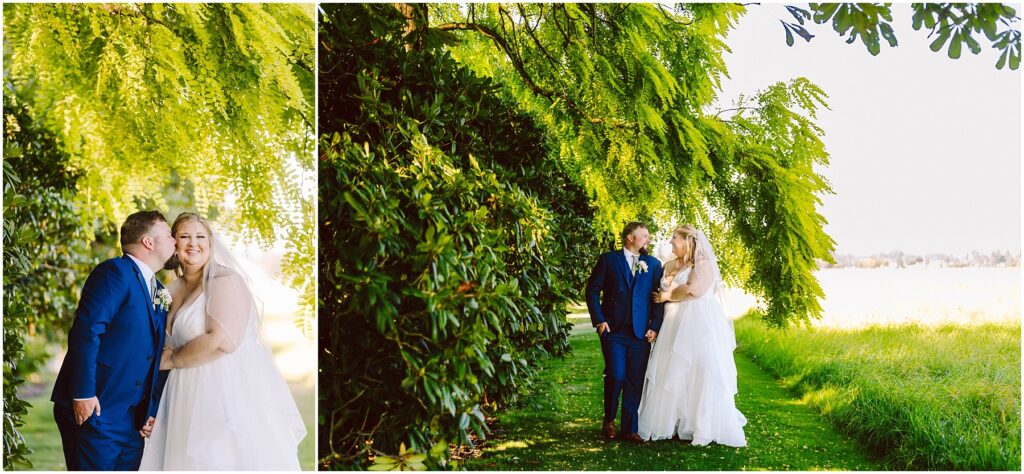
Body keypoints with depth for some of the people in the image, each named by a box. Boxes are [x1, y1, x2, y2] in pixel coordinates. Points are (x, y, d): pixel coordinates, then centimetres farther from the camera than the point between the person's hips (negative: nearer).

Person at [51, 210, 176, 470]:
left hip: (133, 417, 8)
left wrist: (152, 410, 12)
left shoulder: (158, 290, 17)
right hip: (94, 409, -8)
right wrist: (83, 393, -22)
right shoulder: (115, 271, -9)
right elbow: (85, 332, -18)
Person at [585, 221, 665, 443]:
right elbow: (592, 290, 3)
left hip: (641, 332, 3)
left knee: (635, 381, 2)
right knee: (616, 376, -10)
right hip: (614, 331, -2)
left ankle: (629, 428, 11)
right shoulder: (608, 259, 4)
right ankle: (609, 421, 12)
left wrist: (655, 327, -1)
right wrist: (599, 320, -5)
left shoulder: (654, 264, 11)